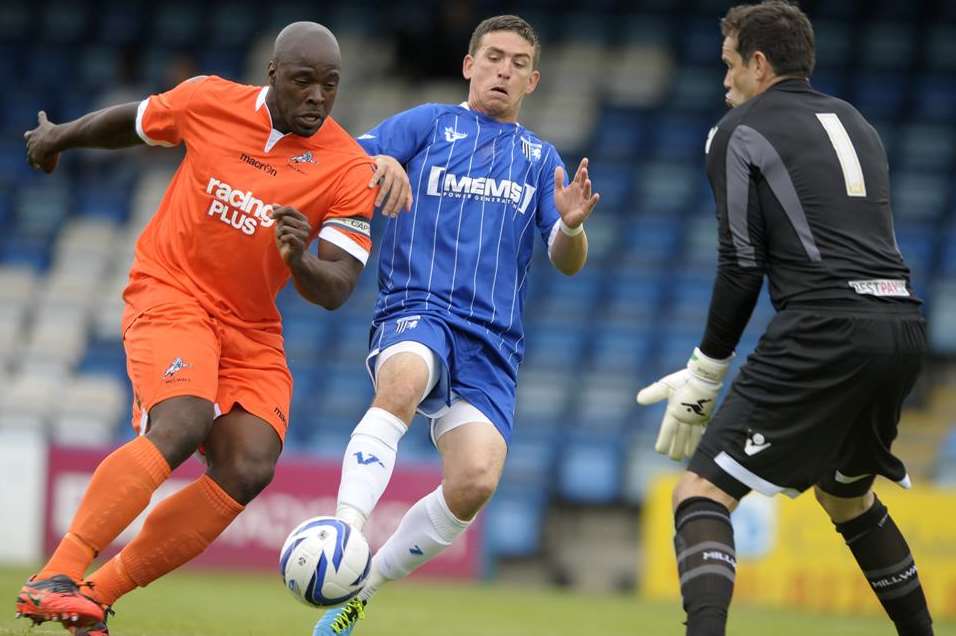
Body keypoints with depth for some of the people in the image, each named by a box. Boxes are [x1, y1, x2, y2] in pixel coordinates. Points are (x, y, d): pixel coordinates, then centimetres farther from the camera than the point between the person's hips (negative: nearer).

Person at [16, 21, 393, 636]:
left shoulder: (352, 172, -8)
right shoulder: (210, 101, -6)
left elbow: (335, 291, -12)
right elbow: (137, 120, 16)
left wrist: (300, 262, -35)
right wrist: (61, 136, 32)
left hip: (251, 328, 3)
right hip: (169, 293, -3)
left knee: (249, 469, -16)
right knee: (182, 424, -29)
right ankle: (55, 579, -33)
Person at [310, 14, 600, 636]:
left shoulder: (541, 156, 20)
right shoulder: (428, 124, 12)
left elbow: (568, 262, 12)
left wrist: (571, 225, -12)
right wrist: (380, 164, -23)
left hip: (492, 344, 3)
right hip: (415, 311, -3)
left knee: (475, 482, -19)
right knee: (404, 380, -40)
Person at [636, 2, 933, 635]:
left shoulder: (738, 132, 4)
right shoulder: (853, 121, 23)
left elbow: (742, 265, 0)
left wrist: (706, 373, 5)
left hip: (825, 333, -7)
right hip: (905, 326, 7)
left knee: (702, 493, -8)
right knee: (846, 493, 31)